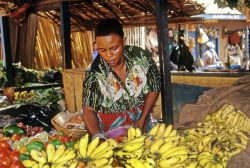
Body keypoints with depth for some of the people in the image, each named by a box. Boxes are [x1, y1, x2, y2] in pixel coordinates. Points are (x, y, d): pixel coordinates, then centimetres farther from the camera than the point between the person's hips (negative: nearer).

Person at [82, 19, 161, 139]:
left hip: (140, 127, 1)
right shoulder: (94, 73, -14)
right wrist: (97, 136, -26)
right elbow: (89, 111, -10)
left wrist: (142, 120, -6)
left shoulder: (142, 57, -11)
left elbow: (154, 89, 1)